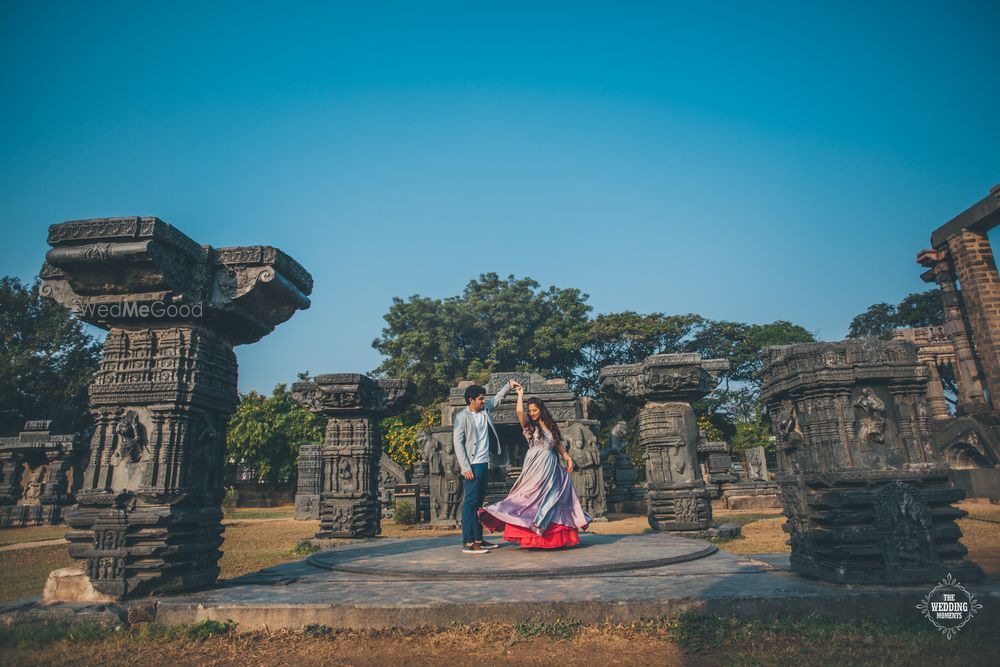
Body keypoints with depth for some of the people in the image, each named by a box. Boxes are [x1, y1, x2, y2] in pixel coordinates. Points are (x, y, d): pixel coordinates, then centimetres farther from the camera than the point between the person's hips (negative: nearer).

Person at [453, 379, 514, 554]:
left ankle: (478, 539, 19)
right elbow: (458, 443, -12)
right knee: (470, 502, -8)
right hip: (472, 466, -8)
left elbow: (497, 399, 29)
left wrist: (509, 385, 19)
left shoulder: (485, 409, 11)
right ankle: (468, 543, -6)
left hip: (484, 464, 8)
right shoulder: (462, 417, -9)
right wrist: (465, 468, -17)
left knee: (479, 502, 12)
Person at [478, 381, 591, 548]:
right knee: (534, 498, -8)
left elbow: (559, 445, 14)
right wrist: (520, 394, -6)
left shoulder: (551, 426, 13)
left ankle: (555, 536, 12)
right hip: (536, 467, -4)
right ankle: (532, 535, -5)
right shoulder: (529, 426, 2)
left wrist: (568, 458, 1)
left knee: (553, 500, 5)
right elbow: (519, 411, -15)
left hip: (551, 467, 4)